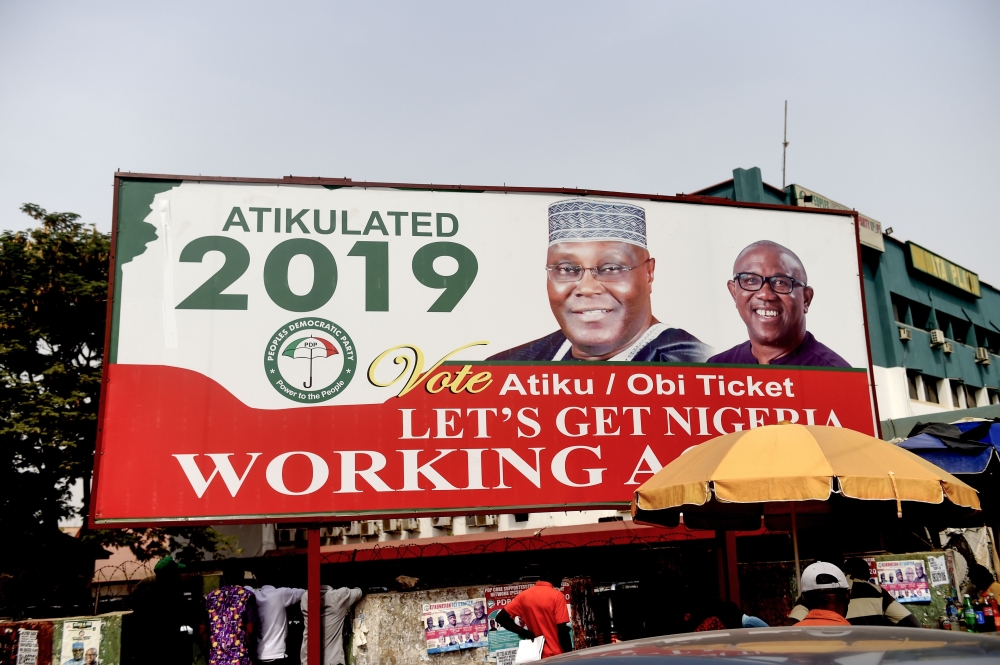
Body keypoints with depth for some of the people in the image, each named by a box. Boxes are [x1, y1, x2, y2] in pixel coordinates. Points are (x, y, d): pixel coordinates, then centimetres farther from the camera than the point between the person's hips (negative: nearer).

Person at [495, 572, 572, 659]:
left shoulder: (524, 595, 4)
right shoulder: (557, 595, -12)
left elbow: (500, 617, 5)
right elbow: (562, 631, -15)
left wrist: (524, 632, 0)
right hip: (557, 656, -5)